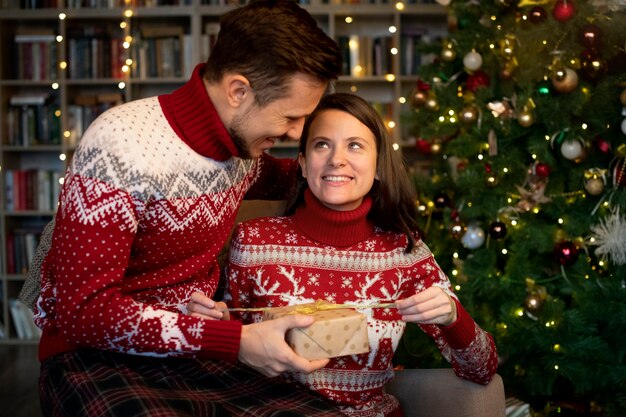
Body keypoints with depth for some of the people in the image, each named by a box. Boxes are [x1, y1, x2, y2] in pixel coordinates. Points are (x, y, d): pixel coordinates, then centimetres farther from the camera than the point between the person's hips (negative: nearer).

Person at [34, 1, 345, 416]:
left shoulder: (244, 134, 2)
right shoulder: (122, 145, -20)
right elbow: (84, 310, -22)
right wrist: (235, 342, -27)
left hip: (194, 346, 6)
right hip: (97, 355, -5)